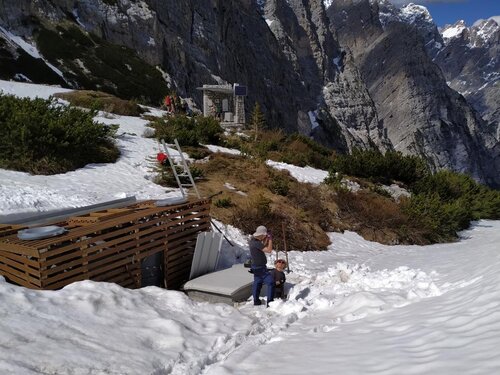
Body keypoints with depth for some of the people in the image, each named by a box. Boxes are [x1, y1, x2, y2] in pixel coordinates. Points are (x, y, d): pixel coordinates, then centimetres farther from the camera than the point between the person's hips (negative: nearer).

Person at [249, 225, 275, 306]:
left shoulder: (252, 241, 3)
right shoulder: (256, 243, -27)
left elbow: (263, 247, 16)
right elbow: (269, 250, -28)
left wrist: (266, 240, 3)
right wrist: (270, 239, -18)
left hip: (256, 267, 10)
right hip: (260, 268, -10)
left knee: (257, 283, 19)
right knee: (271, 282, -5)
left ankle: (256, 301, 29)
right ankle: (270, 302, -4)